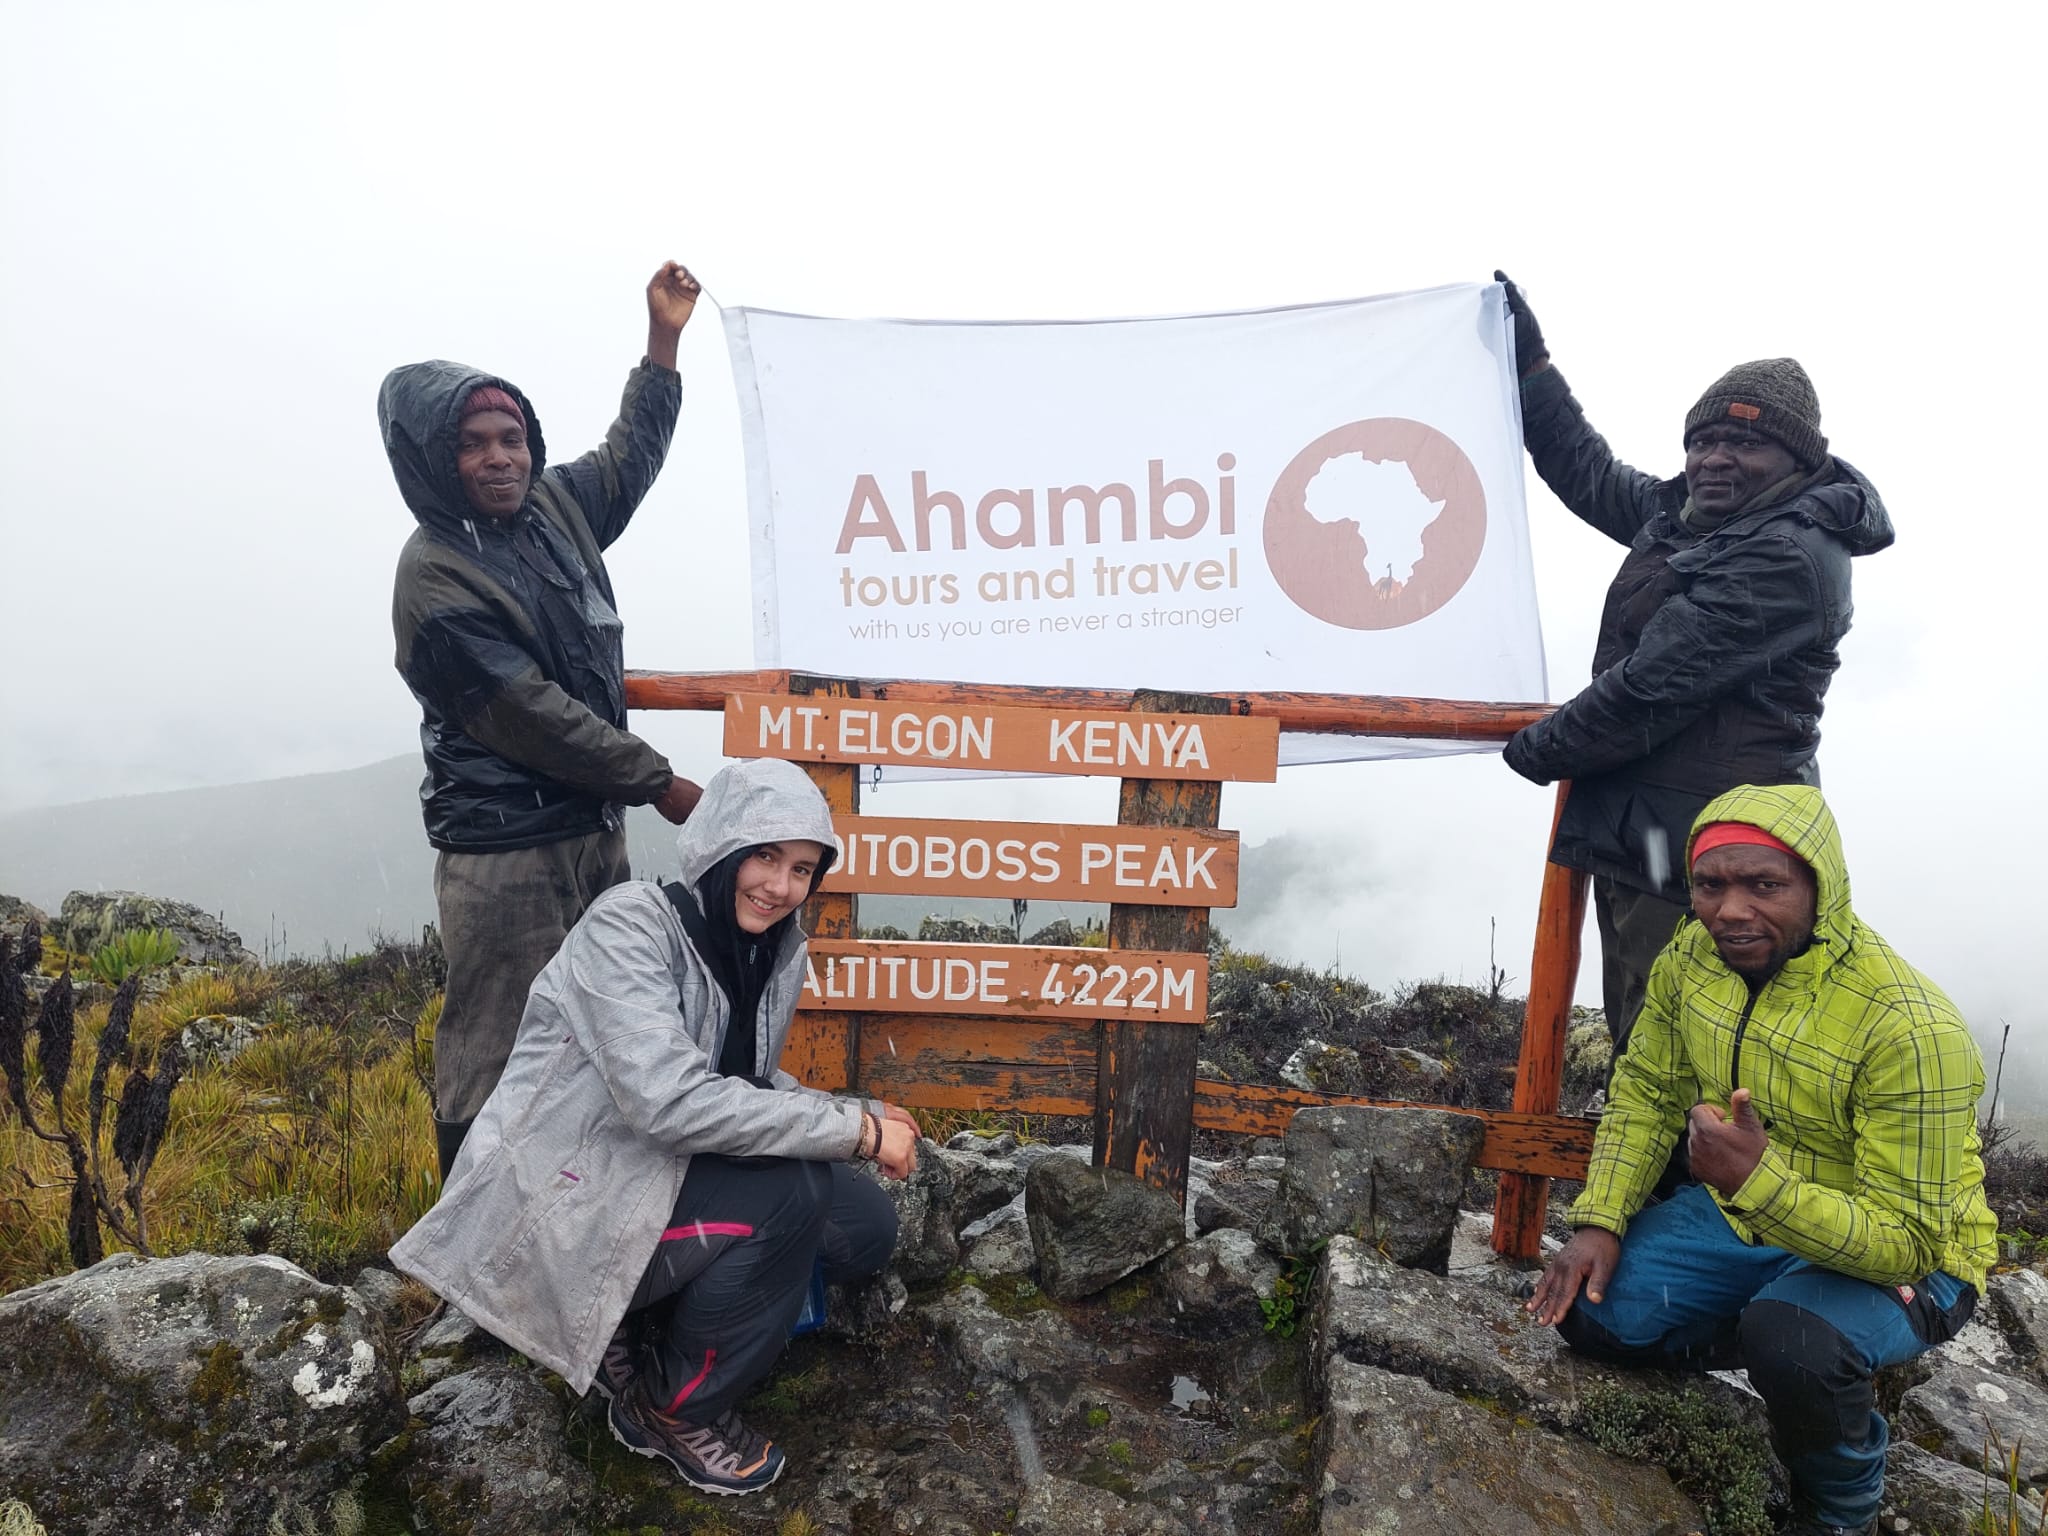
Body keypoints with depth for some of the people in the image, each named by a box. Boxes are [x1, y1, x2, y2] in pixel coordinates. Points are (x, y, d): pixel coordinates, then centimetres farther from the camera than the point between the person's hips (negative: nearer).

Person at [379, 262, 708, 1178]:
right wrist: (660, 785, -13)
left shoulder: (556, 506, 8)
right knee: (493, 1053, 0)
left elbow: (631, 453, 26)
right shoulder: (436, 577, -16)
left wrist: (663, 337, 19)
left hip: (596, 829, 9)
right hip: (505, 852, -8)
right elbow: (532, 715, -18)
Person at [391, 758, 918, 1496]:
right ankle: (680, 1407, -1)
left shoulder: (776, 951, 1)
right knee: (790, 1194, -26)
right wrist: (853, 1127, -28)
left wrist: (857, 1116, -10)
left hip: (658, 1176, 8)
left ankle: (640, 1333, 11)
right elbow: (666, 1098, -33)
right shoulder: (630, 922, -22)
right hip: (557, 1204, -8)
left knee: (863, 1228, -5)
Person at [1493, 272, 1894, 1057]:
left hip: (1692, 854, -10)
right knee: (1638, 1038, 16)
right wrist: (1527, 356, 26)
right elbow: (1590, 473, 27)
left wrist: (1544, 747, -5)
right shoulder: (1684, 515, 14)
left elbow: (1654, 685, -18)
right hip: (1638, 831, 10)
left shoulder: (1791, 556, -14)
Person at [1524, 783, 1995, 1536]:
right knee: (1592, 1309, -12)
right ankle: (1783, 1349, 12)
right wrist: (1599, 1220, -11)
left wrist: (1762, 1185, -46)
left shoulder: (1910, 1028, -30)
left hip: (1898, 1258, -5)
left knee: (1792, 1345, -35)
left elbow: (1907, 1242, -28)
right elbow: (1645, 1092, 1)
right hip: (1743, 1212, 5)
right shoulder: (1691, 956, -12)